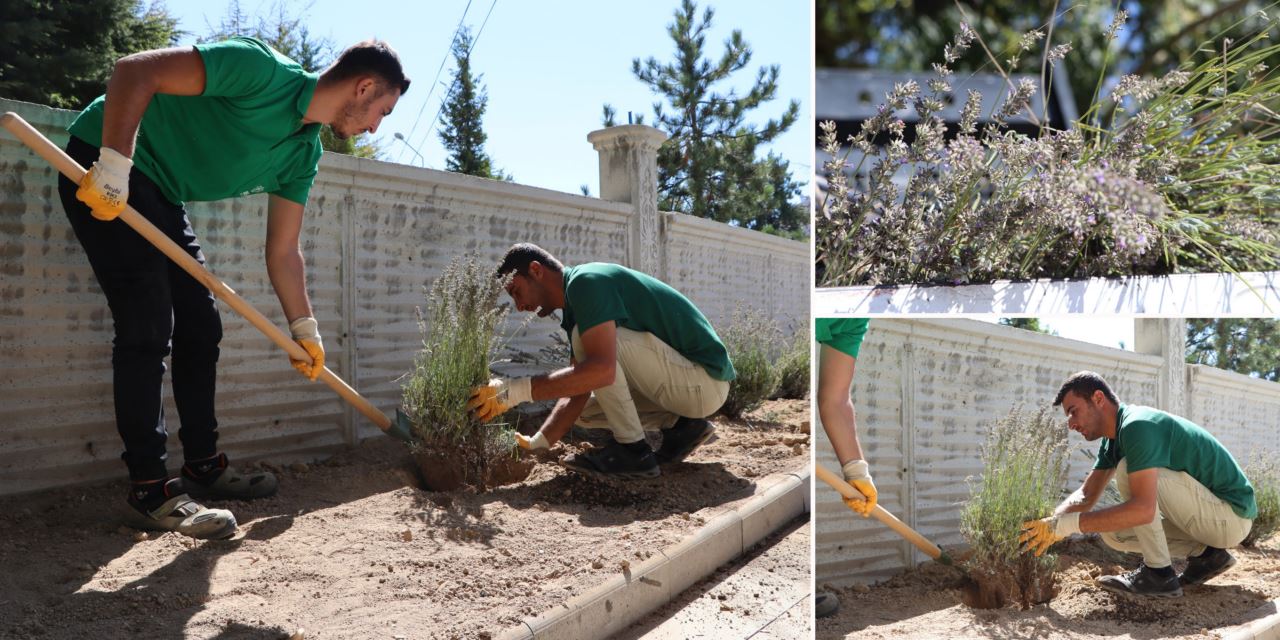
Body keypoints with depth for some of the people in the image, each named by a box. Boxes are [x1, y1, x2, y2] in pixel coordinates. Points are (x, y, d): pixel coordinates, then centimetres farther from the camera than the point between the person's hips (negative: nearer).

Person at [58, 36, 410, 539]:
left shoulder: (304, 154, 3)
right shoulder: (265, 70, -22)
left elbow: (283, 251, 9)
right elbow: (135, 70, -26)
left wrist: (304, 329, 9)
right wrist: (114, 165, -31)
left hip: (158, 196, 9)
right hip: (104, 165, -9)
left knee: (201, 327, 9)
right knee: (148, 330, -13)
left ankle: (203, 466, 20)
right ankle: (149, 492, -6)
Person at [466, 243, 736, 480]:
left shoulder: (586, 280, -18)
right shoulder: (575, 310, 12)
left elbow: (601, 368, -32)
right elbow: (577, 392, 8)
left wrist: (517, 390, -31)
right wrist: (534, 445, -2)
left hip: (705, 378, -10)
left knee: (587, 338, -21)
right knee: (583, 410, 11)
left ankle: (633, 450, -14)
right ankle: (679, 425, 9)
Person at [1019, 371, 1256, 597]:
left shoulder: (1137, 425, -26)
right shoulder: (1114, 438, 6)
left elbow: (1143, 509, -36)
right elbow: (1086, 495, 4)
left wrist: (1065, 524, -37)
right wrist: (1049, 523, -16)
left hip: (1232, 513, -9)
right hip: (1209, 514, 9)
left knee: (1128, 470, -24)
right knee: (1112, 531, 2)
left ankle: (1160, 573, -15)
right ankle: (1205, 554, 8)